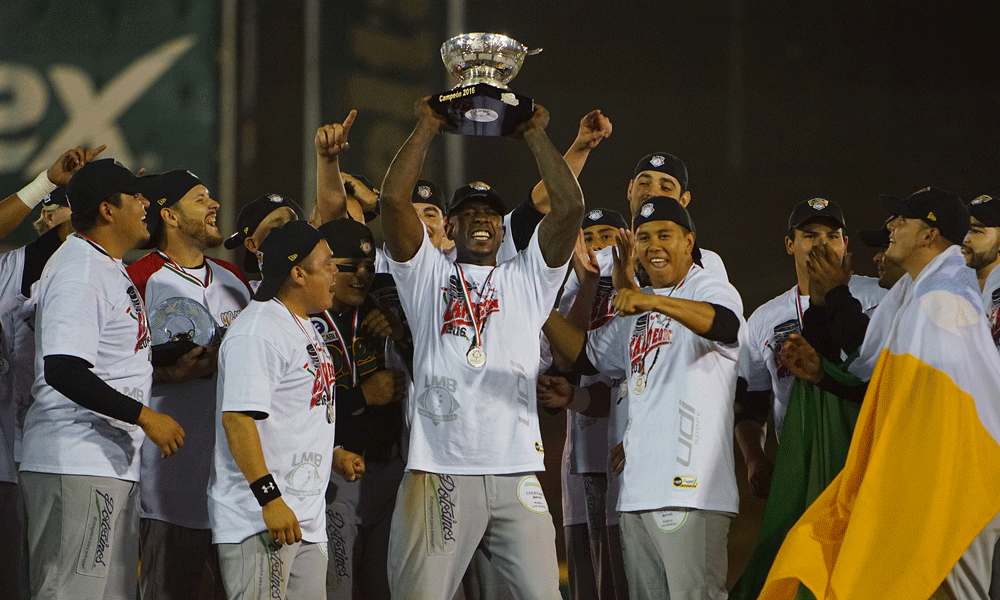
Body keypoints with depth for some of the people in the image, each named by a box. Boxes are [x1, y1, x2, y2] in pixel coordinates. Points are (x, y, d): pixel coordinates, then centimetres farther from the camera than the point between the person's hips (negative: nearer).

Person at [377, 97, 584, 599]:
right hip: (439, 472, -2)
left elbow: (570, 207, 6)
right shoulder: (427, 276, 15)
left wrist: (535, 135, 12)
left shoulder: (527, 279, 19)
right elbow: (393, 200, 1)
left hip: (517, 473, 2)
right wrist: (426, 129, 9)